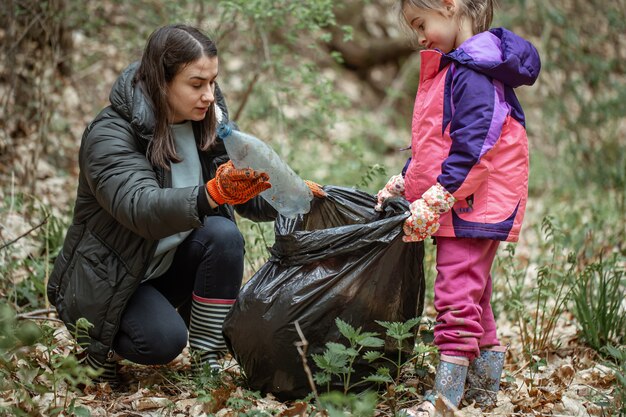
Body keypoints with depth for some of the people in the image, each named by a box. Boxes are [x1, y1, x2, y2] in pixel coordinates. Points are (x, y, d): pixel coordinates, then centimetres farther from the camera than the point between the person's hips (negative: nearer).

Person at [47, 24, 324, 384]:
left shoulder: (210, 124, -3)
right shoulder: (110, 134, -22)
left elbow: (248, 200, -1)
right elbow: (140, 208, -38)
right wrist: (212, 194, -54)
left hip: (170, 265, 6)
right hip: (108, 278, -6)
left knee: (224, 235, -23)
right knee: (164, 341, -31)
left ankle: (209, 364, -13)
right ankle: (101, 344, 4)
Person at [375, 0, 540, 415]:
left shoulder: (474, 74, -17)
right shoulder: (450, 69, 17)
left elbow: (473, 147, -24)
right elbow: (435, 144, 24)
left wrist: (434, 202, -24)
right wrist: (402, 183, 19)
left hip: (474, 204, -11)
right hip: (458, 206, 11)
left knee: (457, 295, -10)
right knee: (474, 294, 15)